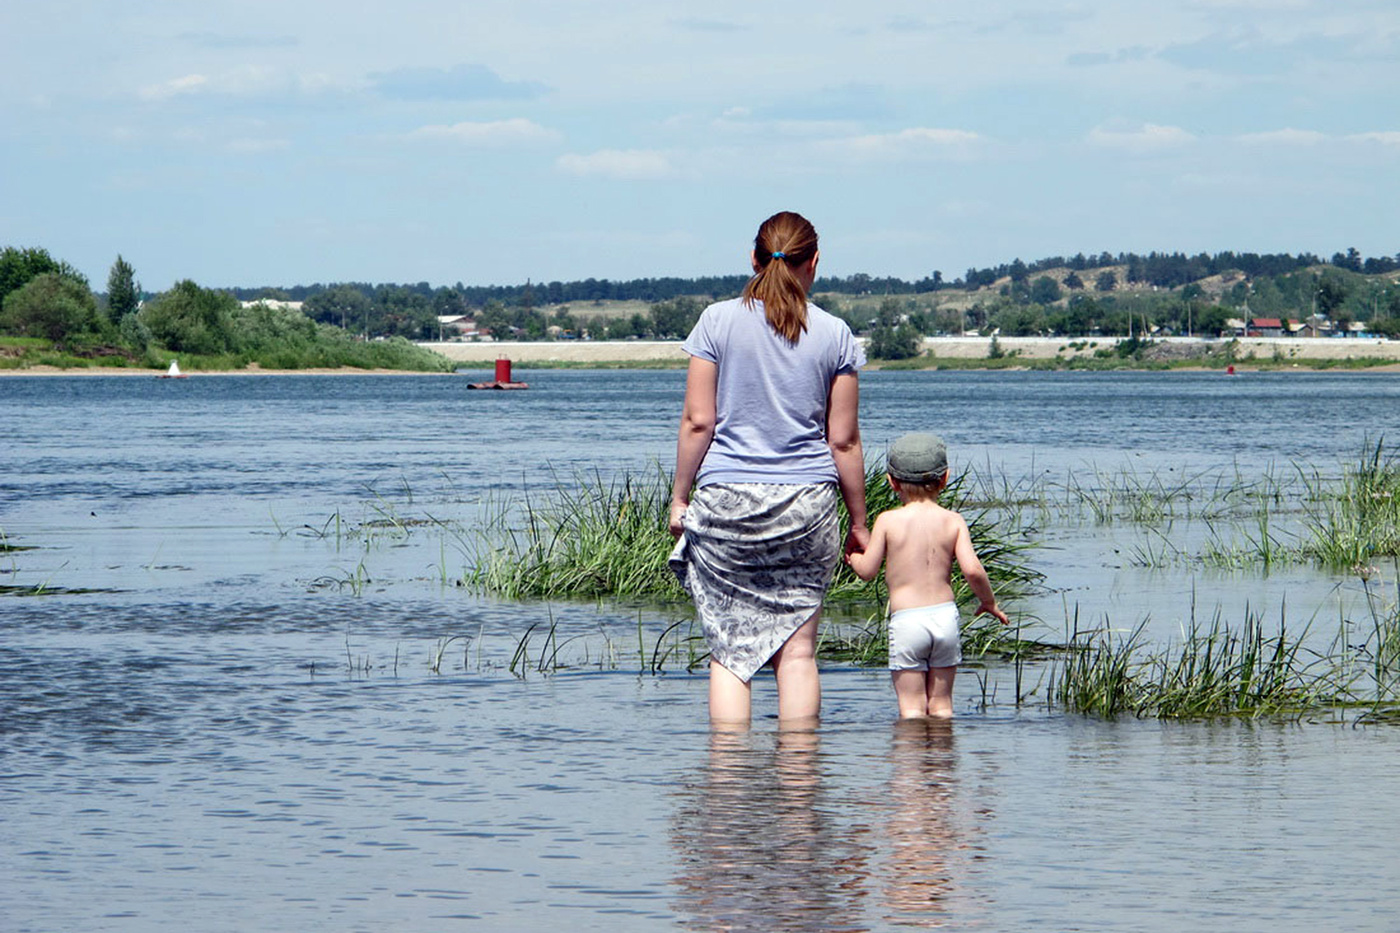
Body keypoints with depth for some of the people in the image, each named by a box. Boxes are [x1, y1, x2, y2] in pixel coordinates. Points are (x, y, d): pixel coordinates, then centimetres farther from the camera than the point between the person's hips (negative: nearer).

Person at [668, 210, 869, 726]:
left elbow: (698, 421, -2)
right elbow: (844, 440, 4)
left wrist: (680, 496, 7)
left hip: (726, 496, -1)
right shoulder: (834, 335, 2)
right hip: (807, 503, 1)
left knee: (729, 649, 2)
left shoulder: (718, 321, 0)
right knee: (797, 647, 4)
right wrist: (858, 521, 12)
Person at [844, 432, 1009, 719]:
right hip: (945, 615, 3)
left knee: (911, 706, 1)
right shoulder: (953, 521, 0)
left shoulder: (888, 521, -5)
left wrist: (853, 556, 20)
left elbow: (868, 570, -2)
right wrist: (989, 601, 10)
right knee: (941, 703, 12)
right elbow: (972, 569, -8)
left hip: (905, 619, -3)